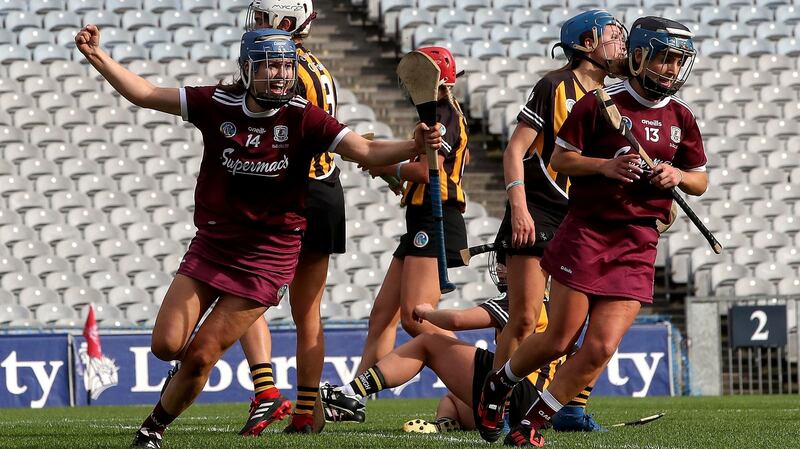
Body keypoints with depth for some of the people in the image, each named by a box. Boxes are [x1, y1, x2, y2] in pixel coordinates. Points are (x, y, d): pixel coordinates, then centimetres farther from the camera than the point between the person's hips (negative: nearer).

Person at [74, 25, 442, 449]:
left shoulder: (302, 119, -11)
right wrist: (97, 56, -7)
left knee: (200, 358, -5)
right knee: (166, 345, -4)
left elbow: (366, 151, -16)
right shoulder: (219, 104, -6)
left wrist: (413, 146, -34)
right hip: (210, 244, 3)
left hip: (268, 257, -3)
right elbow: (144, 94, 1)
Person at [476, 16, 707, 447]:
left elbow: (700, 181, 17)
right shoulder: (601, 103, -5)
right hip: (586, 232, -3)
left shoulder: (681, 118, 8)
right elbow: (560, 158, -1)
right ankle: (497, 383, 28)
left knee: (601, 348, -8)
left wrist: (677, 176, -6)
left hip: (638, 245, 3)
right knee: (559, 341, -1)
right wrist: (604, 166, -18)